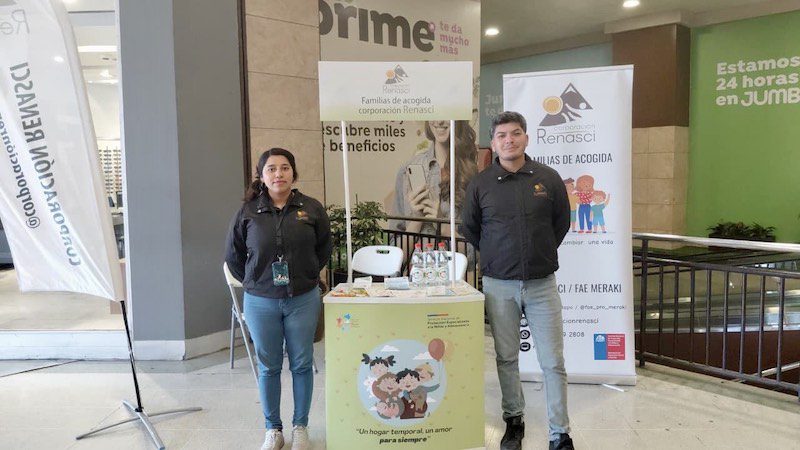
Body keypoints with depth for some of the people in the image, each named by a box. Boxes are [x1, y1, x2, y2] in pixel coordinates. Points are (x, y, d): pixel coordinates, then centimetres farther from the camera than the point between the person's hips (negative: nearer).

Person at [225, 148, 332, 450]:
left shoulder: (312, 209, -3)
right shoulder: (247, 212, -3)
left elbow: (324, 247, 11)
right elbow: (233, 256, 9)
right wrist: (254, 283, 9)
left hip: (303, 300, 0)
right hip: (260, 302, 0)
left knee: (302, 364, 9)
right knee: (268, 366, 11)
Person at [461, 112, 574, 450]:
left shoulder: (548, 178, 0)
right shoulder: (481, 184, -1)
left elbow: (561, 222, 13)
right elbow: (468, 228, 12)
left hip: (542, 283, 0)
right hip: (499, 285, 0)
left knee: (553, 362, 2)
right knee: (506, 358, 11)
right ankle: (513, 420, 29)